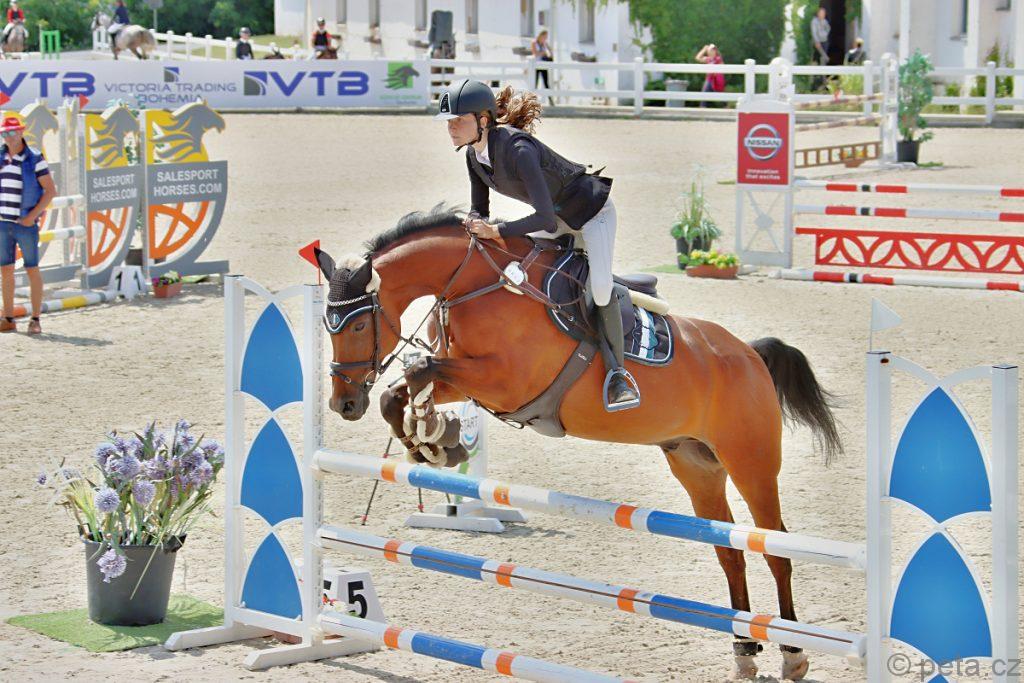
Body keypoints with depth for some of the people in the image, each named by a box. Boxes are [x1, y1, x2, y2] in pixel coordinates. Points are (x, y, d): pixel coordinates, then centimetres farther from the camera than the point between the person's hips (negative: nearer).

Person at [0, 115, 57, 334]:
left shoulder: (34, 159, -7)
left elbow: (50, 191, -8)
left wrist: (33, 215, -15)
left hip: (26, 224, -5)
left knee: (32, 270, -1)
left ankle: (35, 320, 4)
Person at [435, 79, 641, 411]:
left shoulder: (518, 149, -36)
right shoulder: (474, 155, -10)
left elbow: (544, 217, -39)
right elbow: (479, 210, 2)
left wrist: (496, 231, -37)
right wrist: (474, 224, -20)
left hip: (592, 210, -9)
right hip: (556, 215, 9)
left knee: (599, 287, -24)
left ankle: (618, 374, -6)